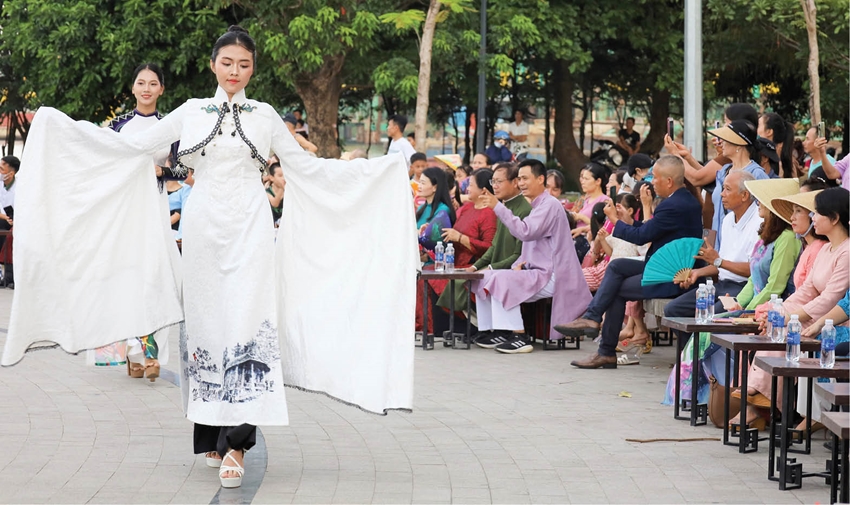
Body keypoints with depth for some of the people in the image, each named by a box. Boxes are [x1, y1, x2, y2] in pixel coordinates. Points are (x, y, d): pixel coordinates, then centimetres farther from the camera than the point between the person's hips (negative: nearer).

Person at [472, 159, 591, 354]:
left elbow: (525, 232, -26)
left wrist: (498, 207, -25)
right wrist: (519, 264, 5)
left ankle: (519, 337, -27)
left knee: (501, 279, -28)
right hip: (537, 273, 11)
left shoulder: (550, 205, -12)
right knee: (483, 277, 8)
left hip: (550, 277, -11)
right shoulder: (538, 206, 20)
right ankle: (491, 331, 7)